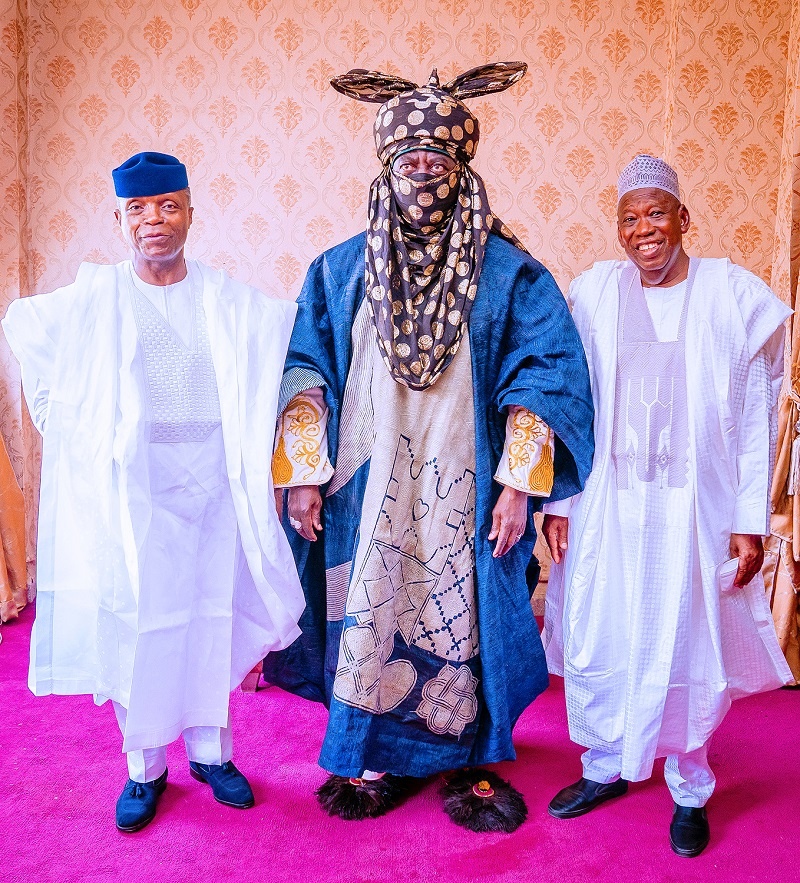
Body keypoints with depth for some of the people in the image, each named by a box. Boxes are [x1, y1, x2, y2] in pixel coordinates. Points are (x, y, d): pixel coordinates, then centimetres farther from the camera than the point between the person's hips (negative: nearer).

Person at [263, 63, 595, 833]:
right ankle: (377, 757, 32)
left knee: (460, 618, 8)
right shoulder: (340, 271, 6)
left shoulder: (508, 273, -1)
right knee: (367, 617, 10)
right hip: (366, 490, 2)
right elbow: (304, 372, 6)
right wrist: (301, 473, 0)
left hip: (463, 494, -1)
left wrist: (519, 481, -10)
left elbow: (546, 375, -4)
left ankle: (466, 759, 31)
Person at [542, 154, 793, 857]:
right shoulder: (593, 293, 2)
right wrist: (558, 499, 1)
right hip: (605, 507, 2)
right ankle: (605, 766, 35)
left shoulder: (735, 295, 0)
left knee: (692, 647, 8)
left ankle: (689, 788, 33)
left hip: (696, 509, -1)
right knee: (596, 640, 9)